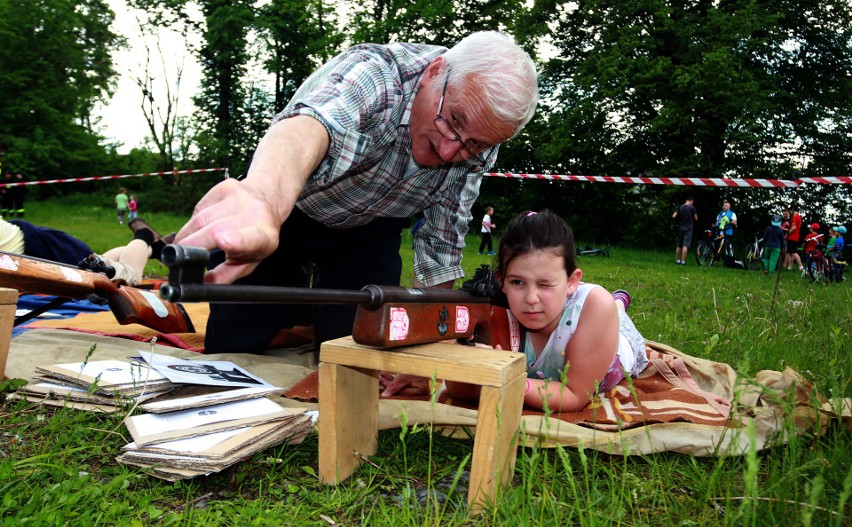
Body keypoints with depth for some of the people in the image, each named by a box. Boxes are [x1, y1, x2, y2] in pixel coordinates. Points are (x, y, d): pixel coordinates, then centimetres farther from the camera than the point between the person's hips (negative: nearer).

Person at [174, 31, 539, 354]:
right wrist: (262, 200, -81)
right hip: (286, 208, -2)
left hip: (369, 231, 3)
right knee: (232, 346, -4)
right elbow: (309, 125, -59)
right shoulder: (373, 73, -36)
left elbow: (440, 248, -12)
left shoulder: (478, 151, -20)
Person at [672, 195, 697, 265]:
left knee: (679, 245, 11)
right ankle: (683, 261, -12)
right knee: (685, 245, -8)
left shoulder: (680, 207, 6)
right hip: (688, 228, -4)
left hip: (680, 228, 4)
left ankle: (677, 260, 14)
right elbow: (696, 218, -1)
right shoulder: (692, 207, -4)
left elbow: (674, 216, -2)